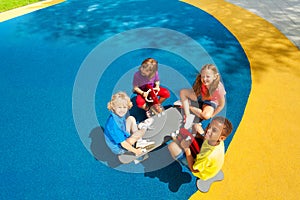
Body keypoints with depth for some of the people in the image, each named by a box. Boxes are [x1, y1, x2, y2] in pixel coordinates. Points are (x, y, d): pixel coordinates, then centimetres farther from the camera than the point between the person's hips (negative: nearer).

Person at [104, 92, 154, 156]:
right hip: (118, 148, -8)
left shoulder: (121, 114, -11)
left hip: (124, 136, 9)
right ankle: (144, 127, 8)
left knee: (131, 119, 0)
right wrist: (135, 151, -23)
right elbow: (123, 143, -31)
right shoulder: (113, 123, -36)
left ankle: (139, 142, -5)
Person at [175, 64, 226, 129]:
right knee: (183, 92, -16)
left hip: (211, 102, -4)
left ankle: (186, 105, -17)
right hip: (201, 96, 4)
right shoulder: (201, 81, -27)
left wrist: (212, 115, -17)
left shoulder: (218, 88, -36)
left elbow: (221, 105, -21)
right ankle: (188, 116, -21)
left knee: (206, 116, -35)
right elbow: (194, 91, -4)